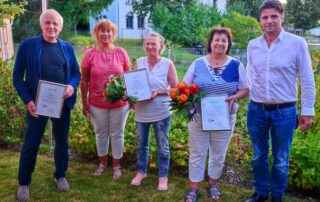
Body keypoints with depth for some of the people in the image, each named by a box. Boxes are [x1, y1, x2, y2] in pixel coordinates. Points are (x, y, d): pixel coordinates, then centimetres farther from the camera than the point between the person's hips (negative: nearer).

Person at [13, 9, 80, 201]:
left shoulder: (67, 48, 3)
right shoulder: (27, 45, -5)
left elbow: (76, 73, 8)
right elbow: (17, 76, -4)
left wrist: (72, 86, -14)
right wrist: (28, 100, -15)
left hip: (62, 103, 3)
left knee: (62, 141, 14)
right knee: (31, 144, 6)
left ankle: (61, 175, 35)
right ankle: (24, 183, 25)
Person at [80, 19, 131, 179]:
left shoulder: (121, 53, -3)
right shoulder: (90, 54, -5)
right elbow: (84, 80, -1)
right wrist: (84, 103, -1)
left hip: (119, 103, 0)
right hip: (97, 103, 0)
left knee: (117, 134, 13)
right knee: (101, 134, 17)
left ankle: (117, 166, 30)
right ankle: (102, 163, 38)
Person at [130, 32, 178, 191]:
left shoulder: (168, 64, -9)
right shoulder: (139, 62, 1)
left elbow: (175, 89, -6)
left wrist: (159, 92, -20)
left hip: (161, 112, -3)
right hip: (141, 112, 3)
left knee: (162, 146, 10)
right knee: (142, 144, 18)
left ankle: (163, 176, 28)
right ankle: (141, 172, 38)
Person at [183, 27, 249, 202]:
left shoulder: (236, 65, -1)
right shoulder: (197, 64, -2)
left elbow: (245, 90, 2)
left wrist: (235, 97, -18)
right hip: (199, 117, 0)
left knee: (219, 154, 15)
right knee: (196, 154, 9)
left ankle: (213, 184, 36)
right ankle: (194, 187, 25)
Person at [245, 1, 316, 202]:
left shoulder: (297, 43, -8)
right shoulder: (253, 45, 2)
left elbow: (307, 80, -4)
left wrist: (307, 111, -4)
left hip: (284, 111, -3)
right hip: (256, 110, 3)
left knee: (281, 160, 11)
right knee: (259, 156, 16)